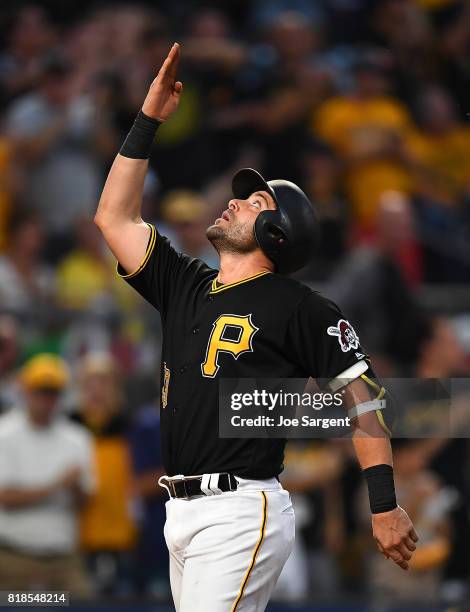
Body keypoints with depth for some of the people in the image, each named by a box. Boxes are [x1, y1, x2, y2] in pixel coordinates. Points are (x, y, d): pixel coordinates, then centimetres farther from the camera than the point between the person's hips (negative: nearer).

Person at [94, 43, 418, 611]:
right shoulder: (185, 286, 16)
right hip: (182, 514, 7)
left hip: (241, 514, -7)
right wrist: (148, 120, 13)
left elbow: (359, 399, -4)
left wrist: (385, 507, -11)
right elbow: (114, 217, 18)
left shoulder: (300, 308, -3)